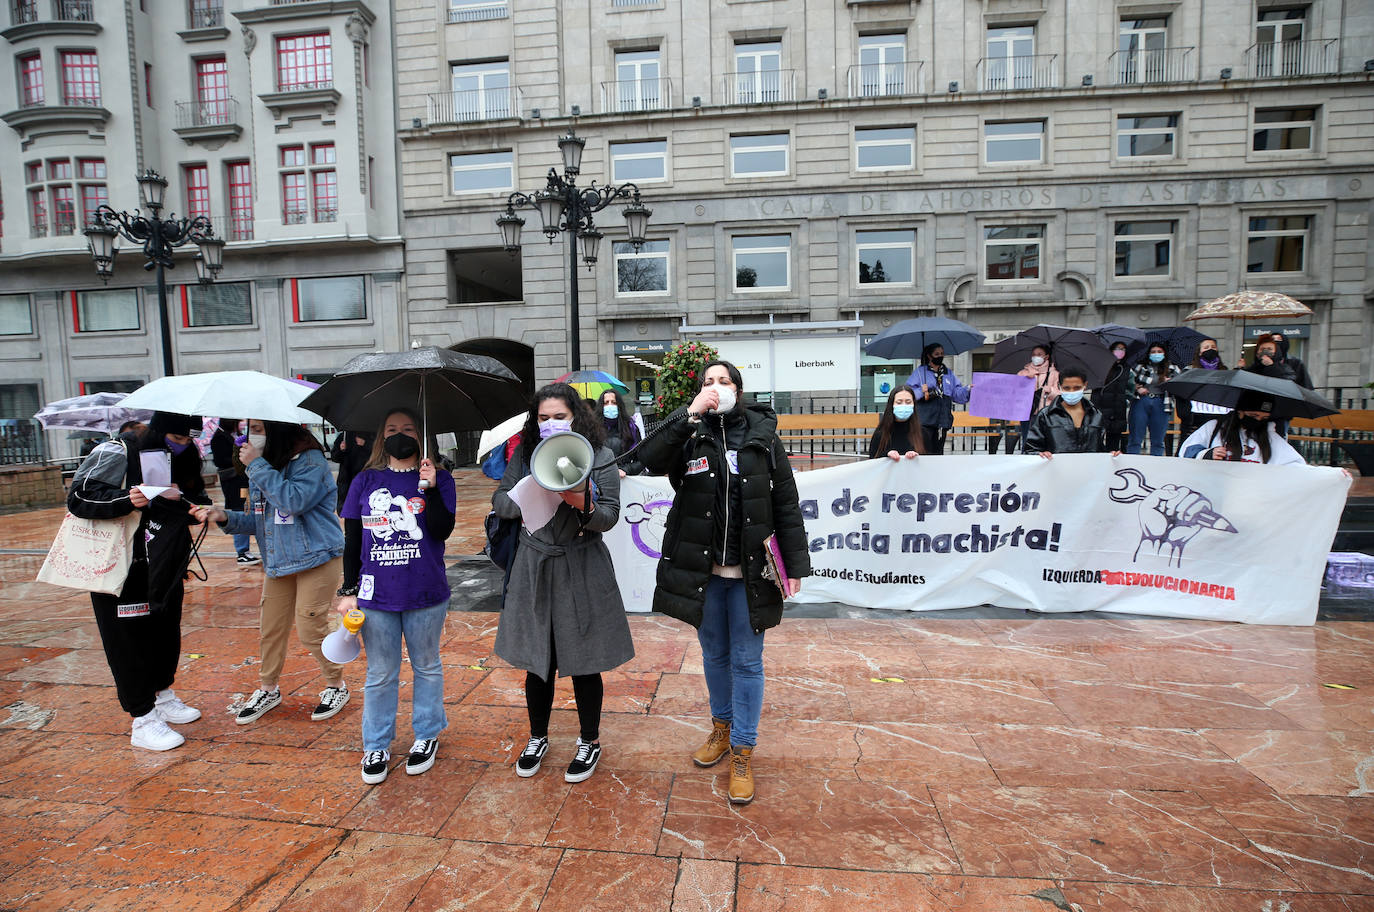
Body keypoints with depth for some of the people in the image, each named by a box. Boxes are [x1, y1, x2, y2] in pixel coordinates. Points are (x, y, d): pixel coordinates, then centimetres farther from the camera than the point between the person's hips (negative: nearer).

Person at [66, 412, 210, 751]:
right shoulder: (117, 453, -12)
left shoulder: (185, 459, 5)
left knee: (166, 631, 16)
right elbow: (79, 497, -15)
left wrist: (180, 498, -16)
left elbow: (199, 505, 6)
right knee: (130, 640, 0)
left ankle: (163, 695, 36)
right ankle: (143, 720, 9)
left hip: (165, 567, 6)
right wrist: (127, 499, -30)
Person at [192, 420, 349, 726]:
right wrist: (225, 516, -4)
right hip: (278, 562, 7)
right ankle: (268, 690, 32)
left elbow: (295, 501, -29)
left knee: (310, 628, -3)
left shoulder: (310, 460, -13)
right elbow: (257, 519, 15)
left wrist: (258, 466, -22)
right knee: (270, 627, 12)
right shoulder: (260, 469, 11)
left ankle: (336, 686, 19)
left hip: (317, 559, -7)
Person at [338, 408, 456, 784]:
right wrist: (349, 590, 3)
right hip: (375, 597, 2)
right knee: (380, 675, 14)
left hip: (425, 595, -1)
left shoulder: (438, 479, -1)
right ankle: (376, 747, 29)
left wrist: (430, 488, -24)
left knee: (427, 667, 15)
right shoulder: (365, 482, 4)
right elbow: (352, 540, 7)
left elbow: (443, 530, -14)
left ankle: (427, 737, 31)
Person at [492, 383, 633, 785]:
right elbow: (499, 502, 4)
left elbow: (609, 517, -9)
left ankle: (590, 742, 31)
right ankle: (538, 737, 37)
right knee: (538, 660, 13)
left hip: (582, 570, -2)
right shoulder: (525, 455, 4)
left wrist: (582, 504, -30)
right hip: (534, 567, 3)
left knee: (583, 662, 8)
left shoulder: (599, 457, -6)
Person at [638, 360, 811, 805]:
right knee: (714, 655, 18)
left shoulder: (763, 437, -1)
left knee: (747, 661, 8)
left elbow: (786, 505, 0)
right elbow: (650, 461, -21)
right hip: (702, 569, 1)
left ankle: (743, 751, 24)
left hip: (749, 570, -1)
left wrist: (795, 564, -3)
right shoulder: (689, 435, -1)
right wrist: (691, 414, -26)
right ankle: (721, 727, 41)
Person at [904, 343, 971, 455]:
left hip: (942, 422, 5)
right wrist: (921, 392, -20)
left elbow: (958, 393, 10)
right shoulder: (920, 372, 3)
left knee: (938, 452, 9)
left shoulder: (948, 373, 18)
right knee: (925, 452, -10)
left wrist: (968, 389, -8)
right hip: (924, 421, -5)